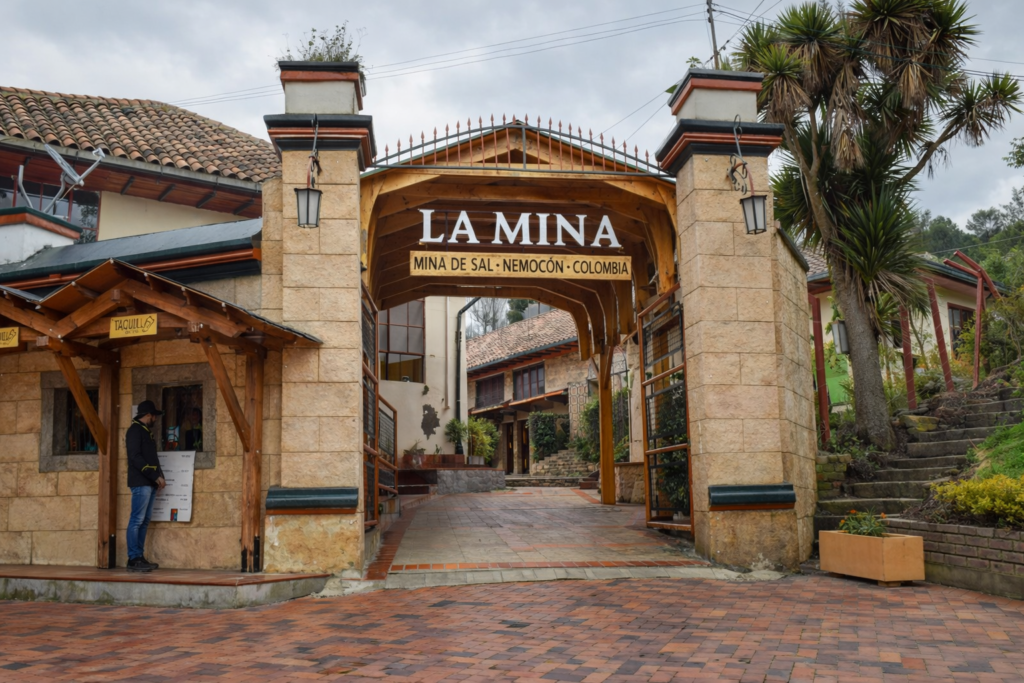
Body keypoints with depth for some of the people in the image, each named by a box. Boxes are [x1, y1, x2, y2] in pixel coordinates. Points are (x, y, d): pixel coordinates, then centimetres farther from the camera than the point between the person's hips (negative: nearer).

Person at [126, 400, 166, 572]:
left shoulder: (147, 432, 20)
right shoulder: (135, 430, -6)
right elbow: (135, 457, -16)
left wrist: (159, 477, 9)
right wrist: (156, 476, -17)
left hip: (150, 483, 9)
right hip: (140, 482, -9)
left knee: (145, 521, 8)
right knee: (137, 520, -8)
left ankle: (139, 557, 11)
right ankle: (133, 559, -7)